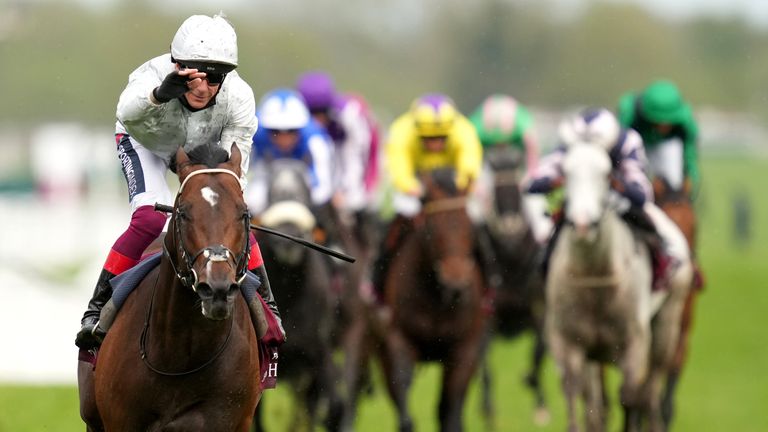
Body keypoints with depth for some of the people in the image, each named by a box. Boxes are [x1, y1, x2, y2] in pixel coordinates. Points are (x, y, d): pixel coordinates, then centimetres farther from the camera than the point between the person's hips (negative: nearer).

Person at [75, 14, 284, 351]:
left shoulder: (238, 98, -35)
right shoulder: (152, 78, -43)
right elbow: (127, 111, -66)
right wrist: (160, 94, -85)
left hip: (204, 149, 3)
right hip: (147, 143, -2)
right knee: (150, 219, -23)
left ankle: (265, 308, 12)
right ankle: (97, 309, -12)